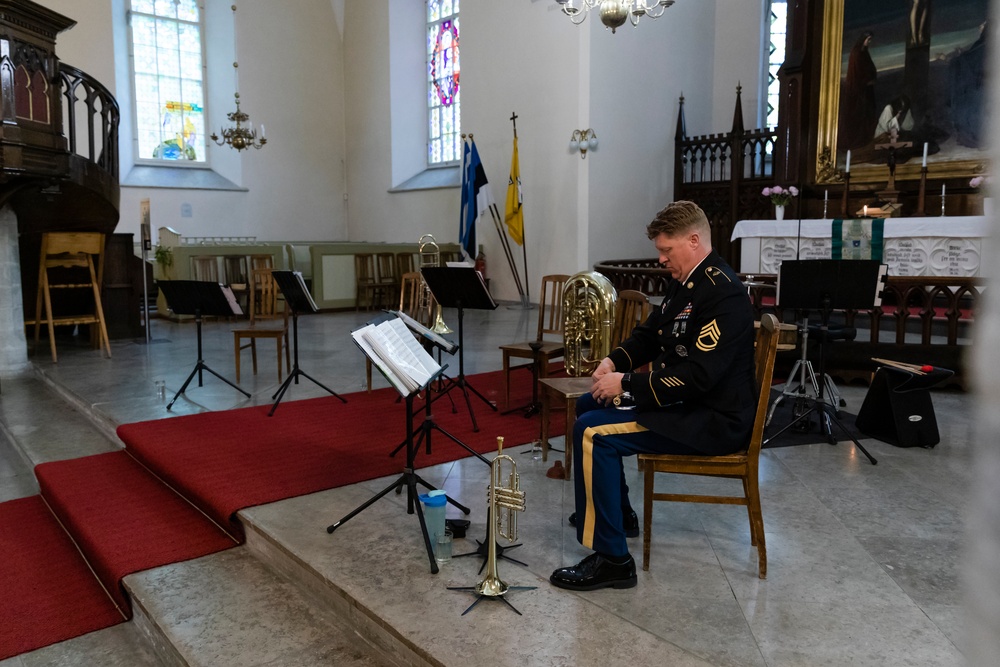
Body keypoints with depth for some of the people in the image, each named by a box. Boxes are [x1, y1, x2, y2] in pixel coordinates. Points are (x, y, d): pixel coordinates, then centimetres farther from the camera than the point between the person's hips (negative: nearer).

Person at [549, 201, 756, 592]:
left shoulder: (724, 294, -22)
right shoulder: (684, 283, 10)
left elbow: (698, 375, -29)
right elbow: (650, 334, 21)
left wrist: (628, 384, -23)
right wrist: (614, 361, 2)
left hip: (713, 419, -11)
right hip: (683, 401, 11)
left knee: (592, 432, -23)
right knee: (589, 405, 20)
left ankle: (611, 559, -15)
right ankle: (618, 512, 29)